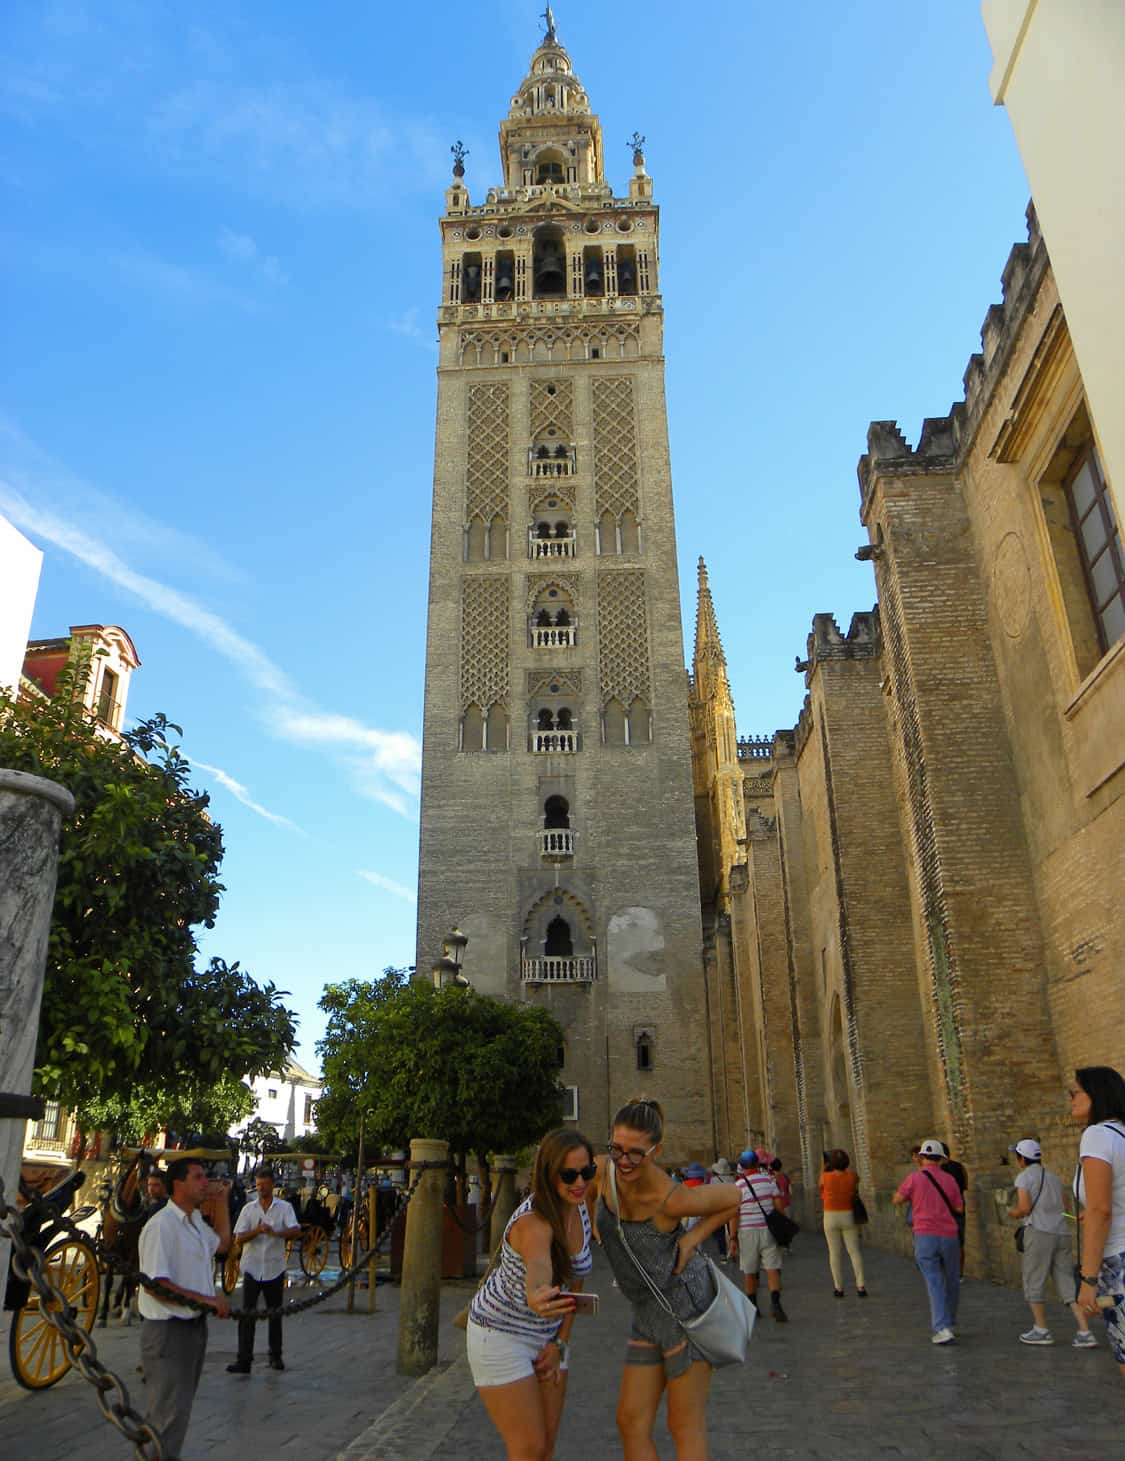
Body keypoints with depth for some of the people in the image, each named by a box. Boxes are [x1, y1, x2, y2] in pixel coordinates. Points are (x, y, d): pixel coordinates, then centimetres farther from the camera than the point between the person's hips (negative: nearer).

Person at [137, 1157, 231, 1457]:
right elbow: (153, 1285, -26)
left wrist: (223, 1201, 17)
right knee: (169, 1414, -2)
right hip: (168, 1330, -9)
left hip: (195, 1325, 9)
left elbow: (221, 1243, 27)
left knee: (180, 1407, 21)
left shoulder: (196, 1221, 9)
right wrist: (206, 1299, -27)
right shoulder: (161, 1226, -21)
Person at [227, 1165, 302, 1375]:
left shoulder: (284, 1207, -2)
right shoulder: (248, 1209, 3)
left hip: (275, 1268, 0)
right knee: (247, 1314, -6)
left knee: (275, 1314, 10)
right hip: (252, 1268, 0)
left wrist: (275, 1233, -33)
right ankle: (244, 1360, -2)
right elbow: (238, 1239, -3)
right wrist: (257, 1231, -22)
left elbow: (296, 1231, -15)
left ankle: (275, 1356, 24)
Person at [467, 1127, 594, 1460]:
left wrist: (559, 1343, -3)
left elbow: (574, 1279, 3)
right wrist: (537, 1298, -76)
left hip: (546, 1334, 8)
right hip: (500, 1335, -8)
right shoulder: (533, 1221, -31)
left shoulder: (580, 1209, -7)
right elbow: (538, 1266, -54)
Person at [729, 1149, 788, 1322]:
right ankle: (775, 1303, -18)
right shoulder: (768, 1179, -1)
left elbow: (734, 1214, -7)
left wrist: (733, 1237, -2)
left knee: (749, 1272, 11)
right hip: (768, 1230, 1)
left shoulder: (738, 1186, -5)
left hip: (747, 1231, -1)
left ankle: (752, 1307, 20)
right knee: (772, 1269, -1)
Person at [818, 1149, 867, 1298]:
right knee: (855, 1252, 7)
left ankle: (839, 1288, 8)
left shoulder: (825, 1176, -12)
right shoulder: (852, 1176, -9)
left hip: (830, 1218, -1)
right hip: (848, 1217, 1)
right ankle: (861, 1287, 0)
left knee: (835, 1253, 7)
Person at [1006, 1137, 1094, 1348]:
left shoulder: (1024, 1177, -4)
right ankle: (1085, 1333, -3)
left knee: (1034, 1282, 5)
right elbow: (1065, 1208, 20)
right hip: (1061, 1234, 7)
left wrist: (1012, 1212, 8)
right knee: (1068, 1284, 5)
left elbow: (1024, 1208, -13)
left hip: (1038, 1233, -7)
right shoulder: (1053, 1177, 17)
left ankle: (1041, 1330, 9)